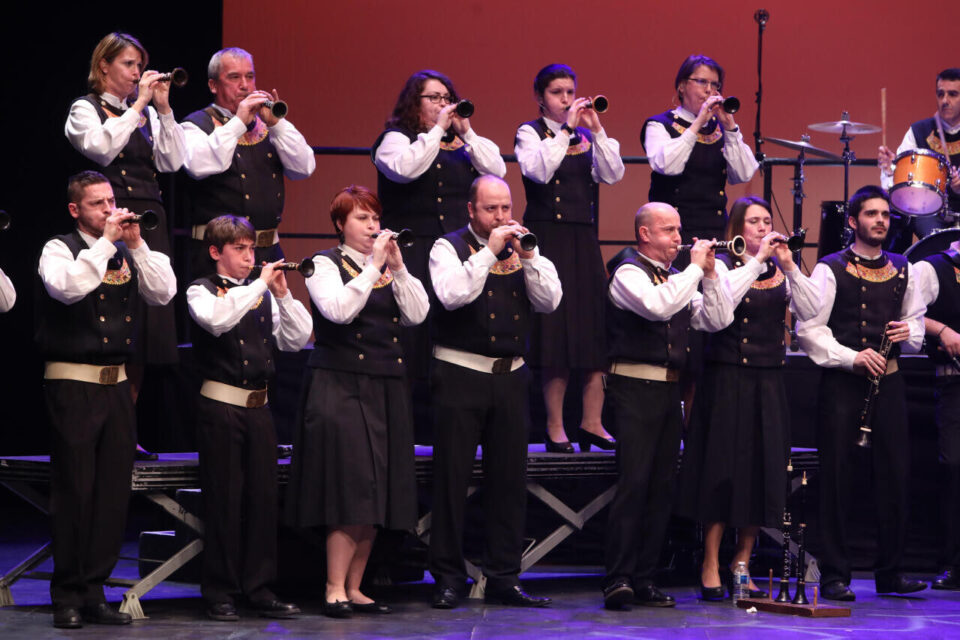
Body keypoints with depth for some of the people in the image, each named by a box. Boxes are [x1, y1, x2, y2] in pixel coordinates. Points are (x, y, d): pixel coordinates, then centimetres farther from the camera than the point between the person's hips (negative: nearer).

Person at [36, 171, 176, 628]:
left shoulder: (127, 253, 13)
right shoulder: (60, 249, -3)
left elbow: (164, 293, 3)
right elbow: (68, 287, -23)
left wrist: (136, 245, -5)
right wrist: (105, 243, -19)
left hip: (116, 384, 6)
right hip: (72, 383, -6)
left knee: (113, 491, 6)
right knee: (74, 490, -4)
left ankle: (94, 591, 14)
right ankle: (68, 596, 3)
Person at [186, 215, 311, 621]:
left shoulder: (263, 294, 12)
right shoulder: (202, 291, -2)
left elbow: (297, 339, 5)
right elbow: (216, 319, -24)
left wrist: (282, 294, -6)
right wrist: (259, 284, -21)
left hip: (258, 407, 5)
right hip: (220, 407, -5)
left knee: (263, 497, 6)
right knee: (223, 499, -1)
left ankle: (260, 590, 13)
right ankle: (219, 593, 7)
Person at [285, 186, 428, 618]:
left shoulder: (389, 266, 15)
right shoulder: (326, 263, -1)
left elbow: (417, 314, 3)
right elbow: (338, 309, -18)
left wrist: (397, 267, -5)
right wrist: (372, 268, -16)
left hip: (386, 389, 6)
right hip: (341, 384, -6)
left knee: (376, 498, 4)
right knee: (351, 489, -13)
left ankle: (354, 588, 11)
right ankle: (335, 589, -8)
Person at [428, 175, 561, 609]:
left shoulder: (522, 248, 12)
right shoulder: (450, 247, 0)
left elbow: (550, 301, 1)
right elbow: (452, 295, -18)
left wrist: (528, 256, -10)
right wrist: (490, 251, -18)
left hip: (510, 376, 4)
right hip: (461, 374, -4)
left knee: (509, 478, 6)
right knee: (452, 476, -3)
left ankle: (504, 578, 13)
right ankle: (448, 578, 4)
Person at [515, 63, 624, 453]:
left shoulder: (586, 135, 12)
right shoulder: (530, 133, -1)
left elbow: (613, 175, -1)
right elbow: (540, 171, -20)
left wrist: (595, 130, -10)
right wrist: (566, 129, -19)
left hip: (583, 238, 5)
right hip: (547, 237, -5)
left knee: (595, 324, 1)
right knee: (555, 329, -5)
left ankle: (592, 422, 8)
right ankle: (555, 428, 1)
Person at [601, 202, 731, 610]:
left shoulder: (675, 277, 18)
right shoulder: (629, 272, -5)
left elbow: (717, 321, 12)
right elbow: (657, 305, -24)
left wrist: (709, 273, 2)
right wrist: (695, 268, -15)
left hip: (669, 390, 8)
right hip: (634, 388, -8)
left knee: (662, 487, 7)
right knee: (633, 482, -15)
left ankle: (644, 580, 11)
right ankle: (618, 579, -17)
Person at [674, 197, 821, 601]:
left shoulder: (781, 270, 11)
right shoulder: (723, 265, -2)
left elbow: (811, 311, -2)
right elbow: (723, 300, -23)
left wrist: (789, 266, -10)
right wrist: (758, 260, -19)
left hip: (768, 381, 5)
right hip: (727, 377, -5)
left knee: (763, 472, 5)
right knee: (723, 469, -4)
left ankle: (742, 561, 15)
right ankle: (711, 565, 2)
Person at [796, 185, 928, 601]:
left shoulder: (903, 270, 13)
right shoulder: (830, 270, -2)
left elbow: (917, 324, 22)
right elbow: (808, 328, -8)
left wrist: (909, 331, -2)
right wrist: (852, 358, -17)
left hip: (888, 380, 4)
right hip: (842, 381, -4)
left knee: (894, 477, 4)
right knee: (837, 479, -3)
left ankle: (890, 573, 15)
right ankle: (834, 576, 4)